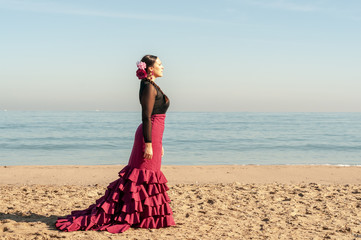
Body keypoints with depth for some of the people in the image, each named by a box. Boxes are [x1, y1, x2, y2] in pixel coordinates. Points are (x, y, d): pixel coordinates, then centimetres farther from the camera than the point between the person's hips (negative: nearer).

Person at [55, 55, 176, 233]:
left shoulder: (152, 87, 17)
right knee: (144, 176, -5)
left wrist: (158, 143, 23)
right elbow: (146, 117, -20)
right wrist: (148, 144, -24)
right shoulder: (149, 87, -14)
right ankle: (132, 216, 2)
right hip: (149, 136, -10)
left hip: (152, 136, 10)